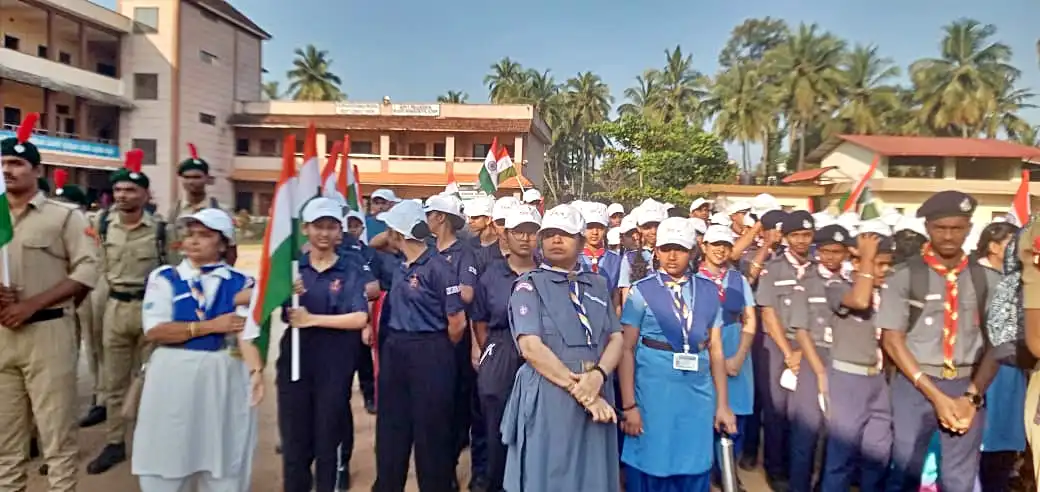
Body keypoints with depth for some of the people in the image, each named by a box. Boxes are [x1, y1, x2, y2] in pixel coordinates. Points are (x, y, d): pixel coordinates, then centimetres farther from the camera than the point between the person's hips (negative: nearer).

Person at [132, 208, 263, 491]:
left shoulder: (241, 284, 2)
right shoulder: (164, 278, 3)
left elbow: (247, 335, -8)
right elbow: (154, 331, -8)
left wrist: (256, 371, -25)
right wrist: (210, 325, -12)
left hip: (225, 378, 0)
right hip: (174, 376, 0)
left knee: (224, 462, 10)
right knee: (165, 462, 9)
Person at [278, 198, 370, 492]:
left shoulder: (351, 272, -2)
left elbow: (360, 318, -13)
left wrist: (313, 319, -19)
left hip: (335, 365, -2)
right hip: (295, 361, 2)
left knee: (328, 437, 10)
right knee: (294, 438, 10)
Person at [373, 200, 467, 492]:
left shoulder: (438, 267, -15)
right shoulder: (400, 266, 8)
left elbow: (458, 323, -16)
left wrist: (438, 352, -1)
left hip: (429, 354, -8)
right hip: (394, 351, 8)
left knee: (431, 429, 6)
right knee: (391, 426, 16)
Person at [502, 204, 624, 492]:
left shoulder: (598, 285, 13)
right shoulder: (528, 285, -3)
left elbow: (616, 339, 6)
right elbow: (531, 348, -13)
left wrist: (598, 375, -15)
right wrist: (580, 391, -16)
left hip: (597, 398, 5)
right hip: (548, 400, -4)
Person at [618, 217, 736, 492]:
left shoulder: (709, 291, 5)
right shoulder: (642, 292, -4)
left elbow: (715, 349, 8)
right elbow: (626, 349, -6)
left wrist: (722, 404, 8)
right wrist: (629, 405, -9)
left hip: (699, 395, 3)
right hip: (653, 393, -3)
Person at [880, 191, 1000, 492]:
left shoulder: (988, 280, 3)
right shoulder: (905, 277, -4)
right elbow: (892, 340, -7)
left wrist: (972, 396, -8)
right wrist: (935, 394, -10)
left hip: (967, 387, 2)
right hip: (914, 385, -2)